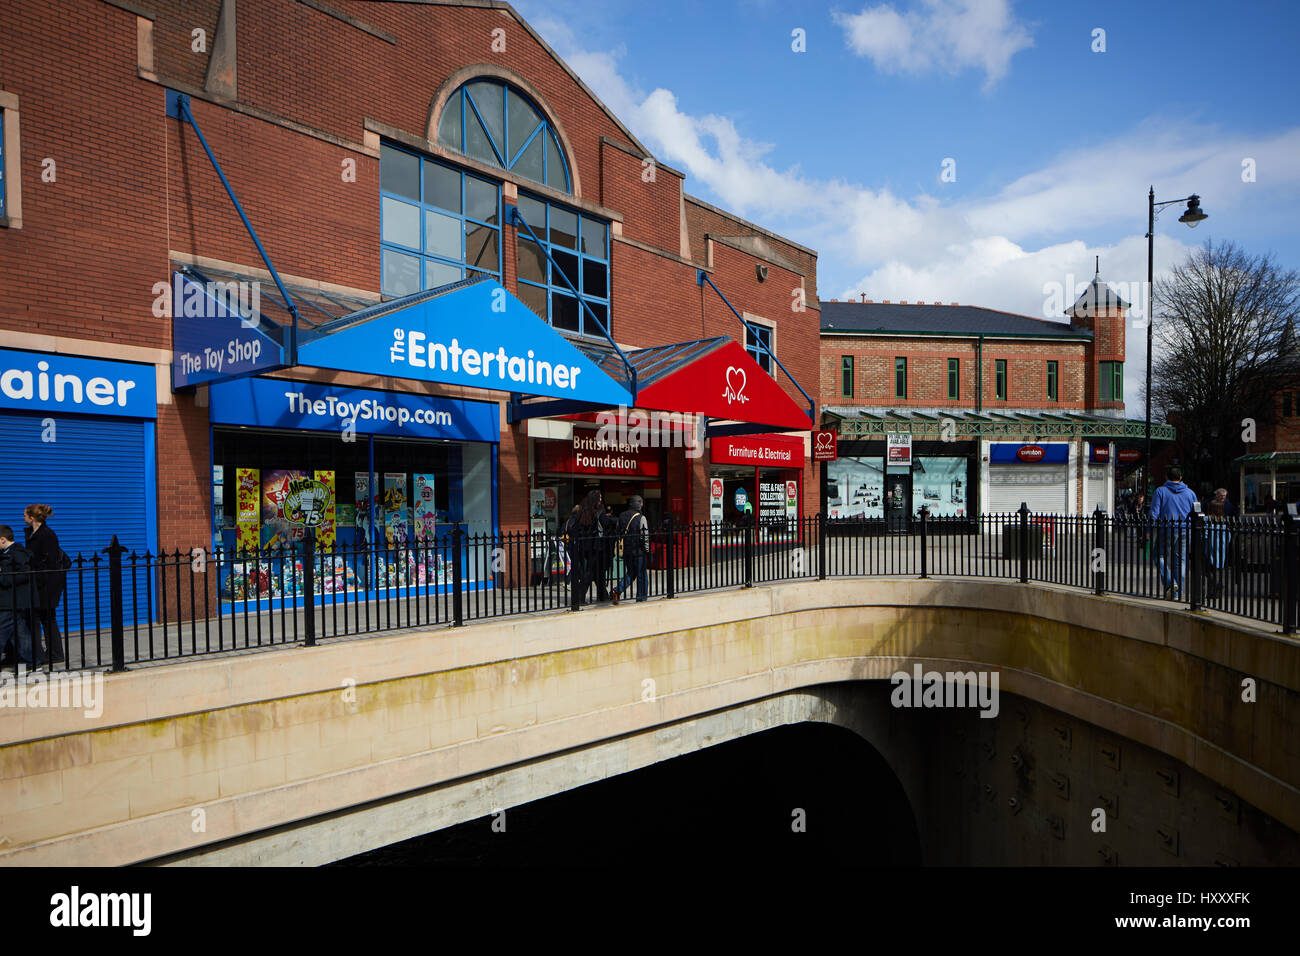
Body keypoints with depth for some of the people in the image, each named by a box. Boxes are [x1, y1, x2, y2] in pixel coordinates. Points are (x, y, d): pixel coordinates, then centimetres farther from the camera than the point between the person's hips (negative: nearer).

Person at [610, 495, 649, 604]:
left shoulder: (621, 516, 8)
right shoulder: (640, 517, -10)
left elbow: (618, 532, 14)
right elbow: (644, 535, -13)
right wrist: (647, 550, -6)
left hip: (626, 551, 6)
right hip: (638, 551, -6)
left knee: (631, 573, 18)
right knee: (642, 575, 7)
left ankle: (616, 590, 0)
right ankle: (641, 598, 10)